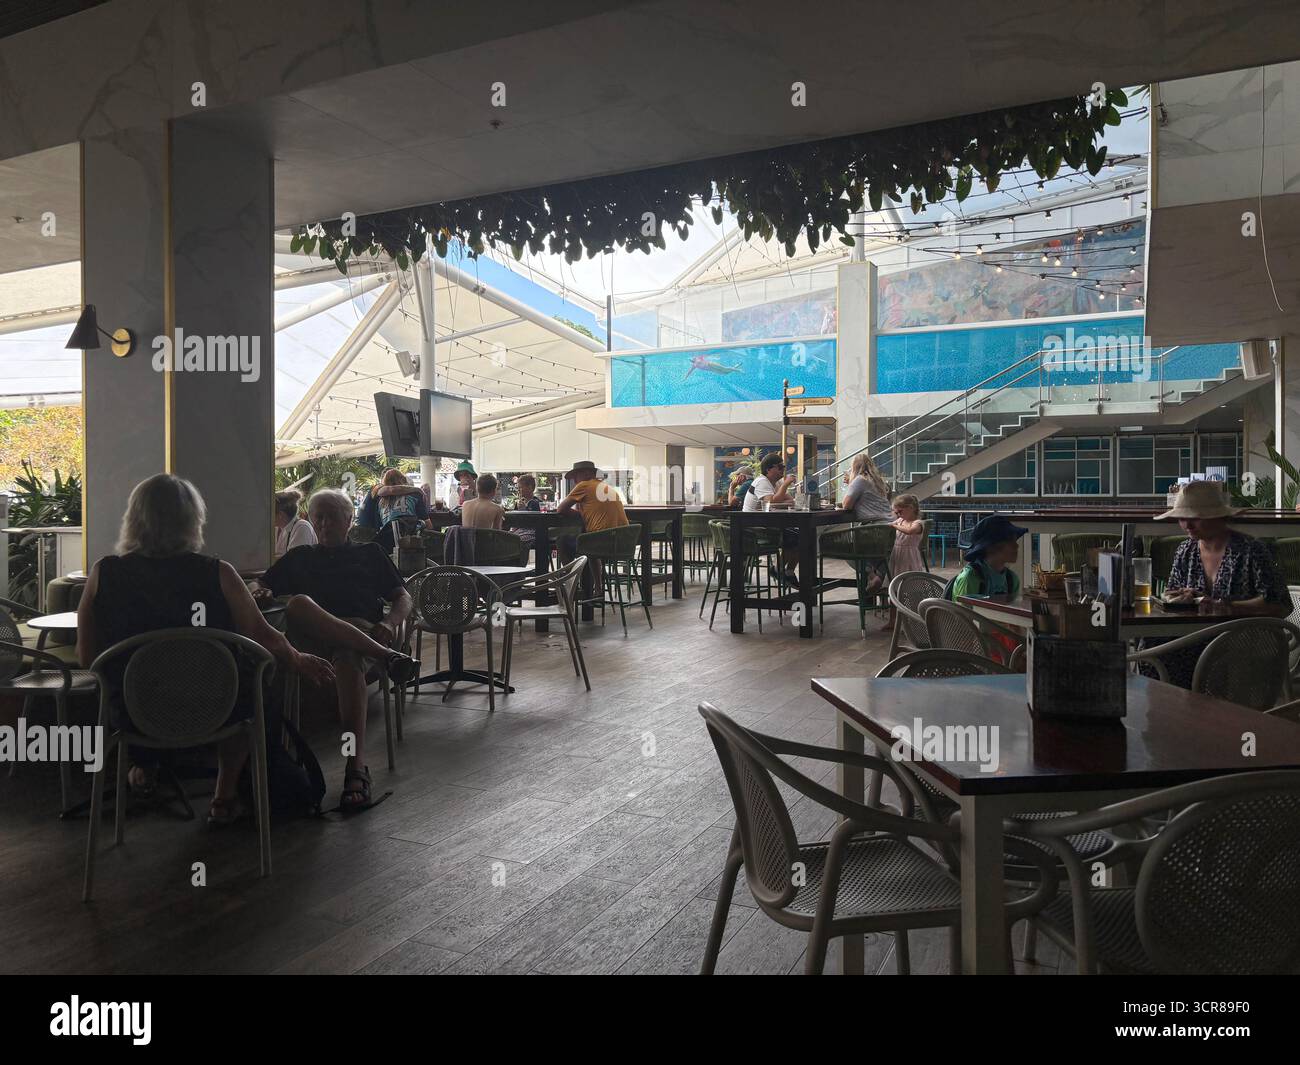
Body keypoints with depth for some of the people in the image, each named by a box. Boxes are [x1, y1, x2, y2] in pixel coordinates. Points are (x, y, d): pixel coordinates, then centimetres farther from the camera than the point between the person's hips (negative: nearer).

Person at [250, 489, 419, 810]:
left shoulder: (370, 553, 29)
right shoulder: (300, 557, 35)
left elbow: (403, 597, 19)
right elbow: (259, 585, 26)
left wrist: (390, 623, -4)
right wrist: (260, 591, 0)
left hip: (362, 628, -1)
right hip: (312, 636, 2)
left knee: (347, 656, -40)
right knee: (298, 603, -35)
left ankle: (357, 767, -50)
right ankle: (385, 656, -45)